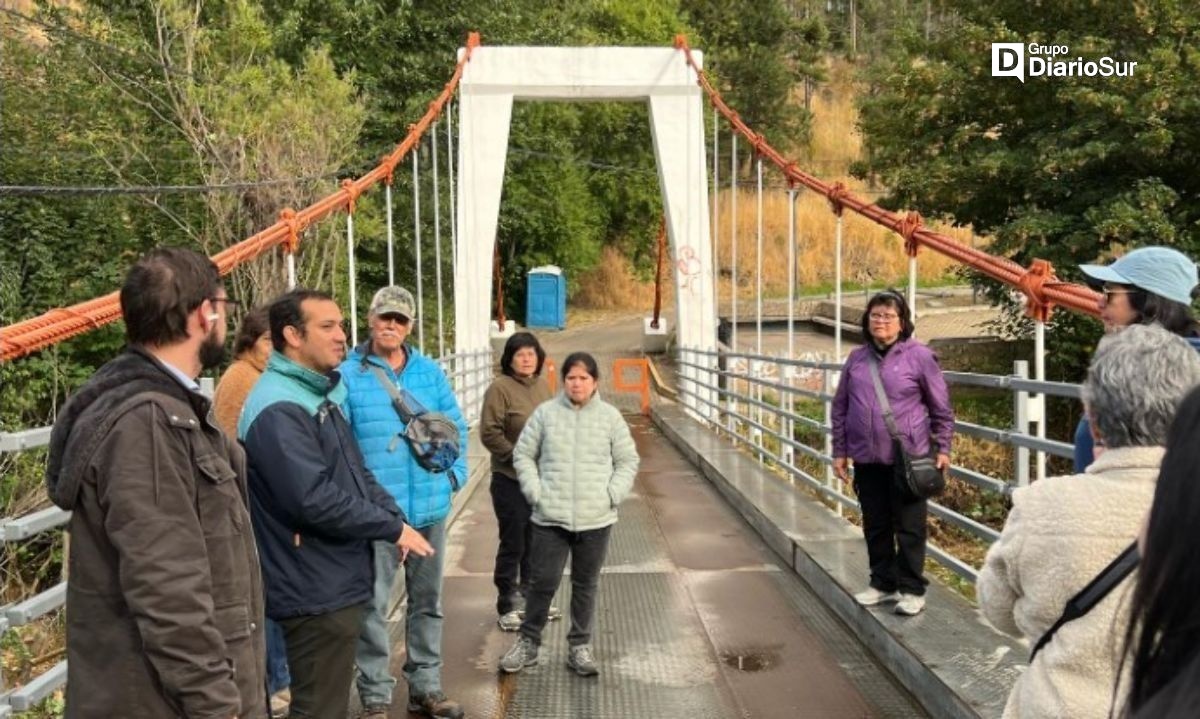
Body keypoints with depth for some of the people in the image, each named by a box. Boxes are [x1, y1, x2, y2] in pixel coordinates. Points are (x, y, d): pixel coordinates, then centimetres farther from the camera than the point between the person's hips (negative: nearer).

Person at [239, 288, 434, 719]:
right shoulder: (278, 410, -22)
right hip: (316, 591, -10)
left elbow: (356, 473, 16)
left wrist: (396, 518, -1)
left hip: (339, 582, 10)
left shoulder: (320, 396, 13)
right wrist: (393, 529, -17)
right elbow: (316, 500, -28)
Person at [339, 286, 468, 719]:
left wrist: (455, 473, 2)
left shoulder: (430, 372, 6)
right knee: (372, 606, 0)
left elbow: (455, 427, 11)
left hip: (430, 506, 5)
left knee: (428, 601, 15)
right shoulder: (347, 376, -7)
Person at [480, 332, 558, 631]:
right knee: (513, 545, 2)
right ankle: (507, 606, 15)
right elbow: (490, 433, -16)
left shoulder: (542, 385, 7)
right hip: (511, 480, -6)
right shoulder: (500, 388, -13)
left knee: (535, 543, 17)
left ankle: (529, 598, 32)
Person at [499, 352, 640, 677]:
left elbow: (627, 461, 9)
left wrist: (612, 494, -5)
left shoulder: (610, 417, 3)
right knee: (543, 582, 3)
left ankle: (580, 646, 25)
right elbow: (523, 455, 6)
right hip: (550, 517, -1)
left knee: (586, 585, 11)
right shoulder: (545, 413, 1)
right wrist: (535, 492, -5)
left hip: (596, 519, 1)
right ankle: (528, 642, 21)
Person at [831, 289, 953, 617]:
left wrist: (942, 448, 0)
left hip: (907, 458, -4)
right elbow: (840, 407, 12)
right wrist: (839, 451, 10)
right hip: (866, 459, 4)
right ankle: (882, 582, 28)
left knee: (909, 527, 4)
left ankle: (911, 589, 15)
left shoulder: (919, 356, -5)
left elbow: (941, 408, 1)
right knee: (875, 525, 13)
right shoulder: (856, 358, 7)